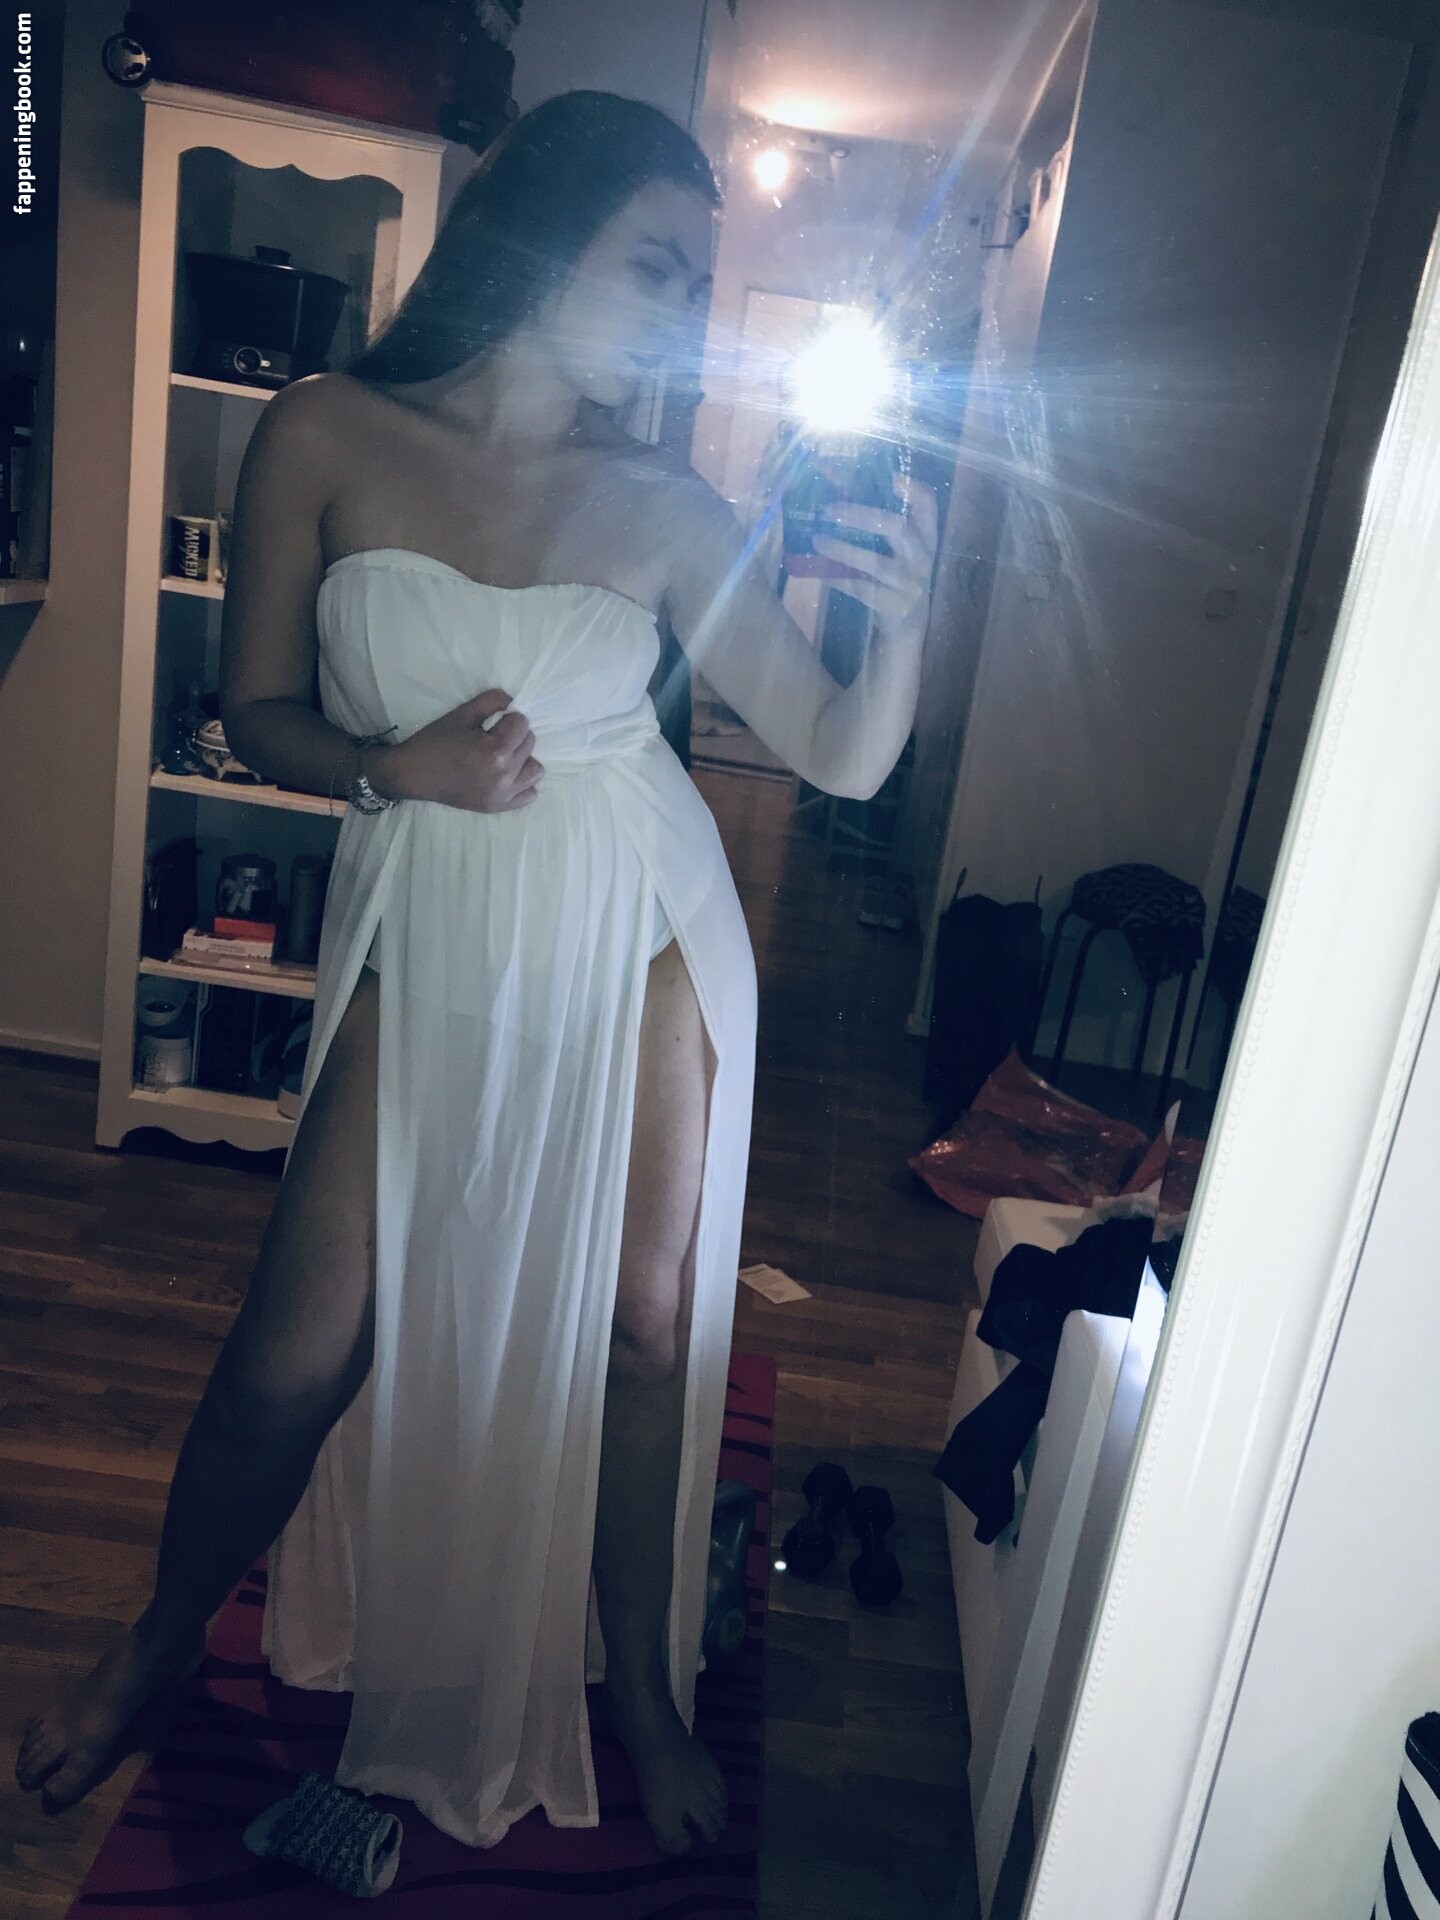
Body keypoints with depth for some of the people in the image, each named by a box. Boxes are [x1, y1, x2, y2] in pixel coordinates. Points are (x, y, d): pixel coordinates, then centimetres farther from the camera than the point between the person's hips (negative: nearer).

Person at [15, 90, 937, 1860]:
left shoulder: (663, 506, -3)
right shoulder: (326, 436, -5)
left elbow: (841, 757, -5)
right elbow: (255, 711, 1)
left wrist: (901, 623, -24)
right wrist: (401, 763, -17)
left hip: (636, 933, 2)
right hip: (424, 936, -1)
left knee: (642, 1326, 6)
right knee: (303, 1344, 2)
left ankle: (639, 1690, 32)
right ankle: (167, 1634, 35)